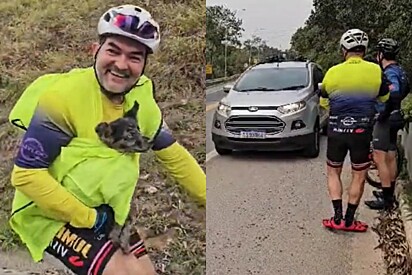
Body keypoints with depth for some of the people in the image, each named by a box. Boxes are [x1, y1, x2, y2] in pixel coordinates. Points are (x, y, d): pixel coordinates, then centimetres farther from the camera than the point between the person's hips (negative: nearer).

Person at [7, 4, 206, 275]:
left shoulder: (141, 99, -6)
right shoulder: (63, 96, -26)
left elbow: (174, 156, 4)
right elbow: (26, 174, -24)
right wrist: (88, 218, -20)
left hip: (106, 213, 7)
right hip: (52, 214, -6)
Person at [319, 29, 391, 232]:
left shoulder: (333, 72, -5)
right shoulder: (375, 71, -7)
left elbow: (323, 103, 7)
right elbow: (384, 98, 10)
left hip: (336, 131, 1)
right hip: (361, 131, 0)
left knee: (333, 172, 16)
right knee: (359, 176, 12)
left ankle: (337, 217, 8)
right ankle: (349, 220, 15)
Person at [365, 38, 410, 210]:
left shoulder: (390, 72, -17)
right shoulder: (398, 70, 13)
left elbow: (395, 92, -33)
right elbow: (406, 89, 25)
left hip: (386, 119, -10)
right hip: (393, 118, 10)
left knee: (379, 158, -9)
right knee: (390, 157, 16)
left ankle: (386, 199, -6)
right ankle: (389, 194, 26)